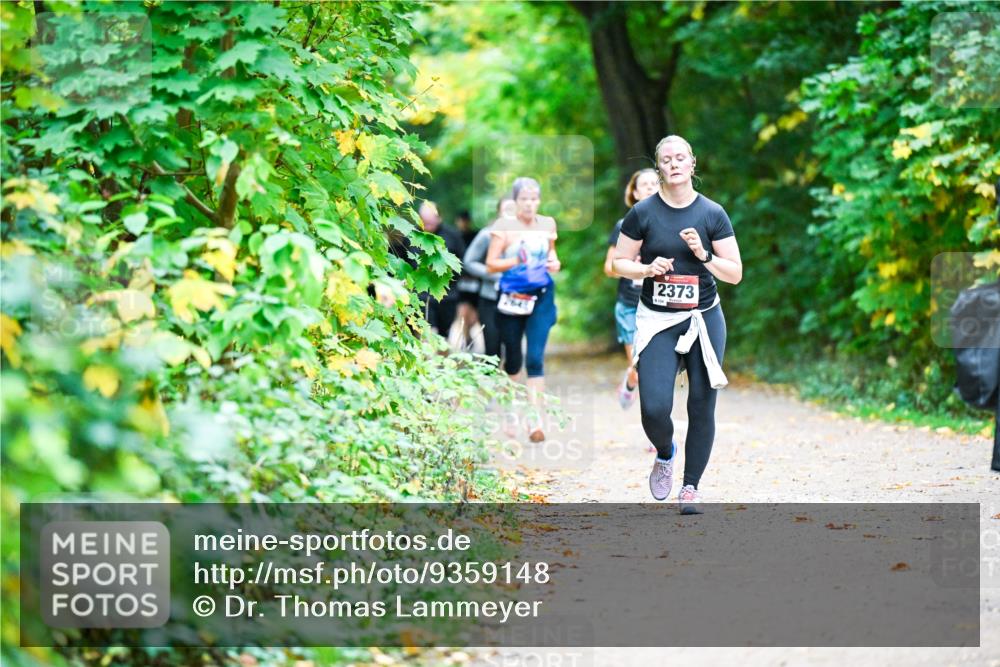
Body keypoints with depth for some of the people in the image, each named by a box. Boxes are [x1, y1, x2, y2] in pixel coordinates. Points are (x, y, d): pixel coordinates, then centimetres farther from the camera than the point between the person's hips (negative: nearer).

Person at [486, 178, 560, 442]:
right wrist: (516, 260, -25)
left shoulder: (548, 224, 4)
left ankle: (535, 418, -13)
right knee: (513, 357, 11)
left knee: (535, 356, -11)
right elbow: (491, 263, -10)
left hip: (541, 297, 1)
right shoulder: (504, 226, -7)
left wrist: (554, 262, 0)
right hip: (512, 298, -1)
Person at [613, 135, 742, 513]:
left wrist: (704, 255, -16)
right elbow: (619, 263, 6)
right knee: (654, 408, -14)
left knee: (702, 407, 1)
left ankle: (690, 488, 15)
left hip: (704, 319, 1)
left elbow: (735, 274, 0)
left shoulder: (712, 214, 0)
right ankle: (664, 454, 20)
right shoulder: (642, 213, -1)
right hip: (657, 322, -1)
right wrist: (647, 269, -13)